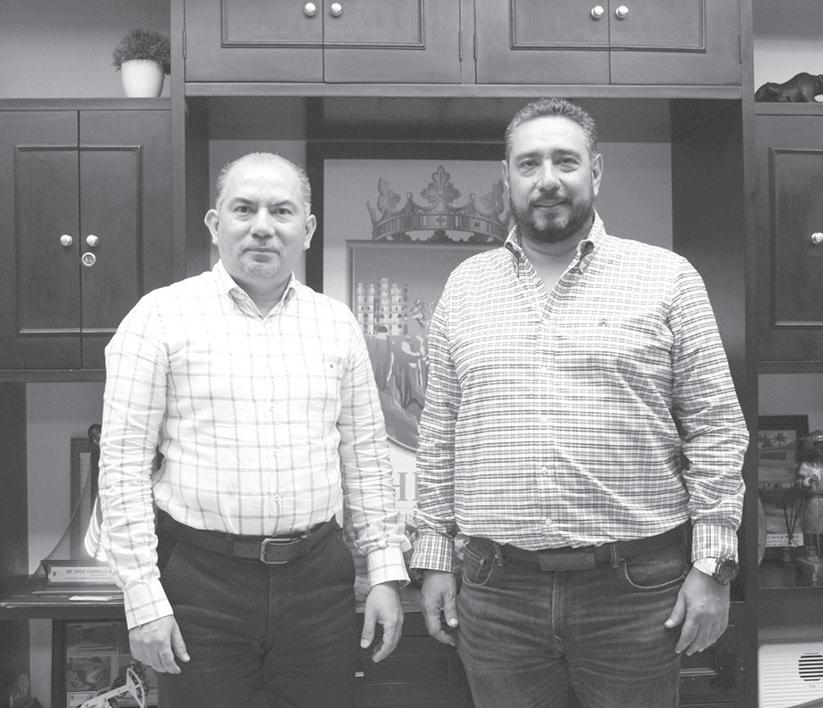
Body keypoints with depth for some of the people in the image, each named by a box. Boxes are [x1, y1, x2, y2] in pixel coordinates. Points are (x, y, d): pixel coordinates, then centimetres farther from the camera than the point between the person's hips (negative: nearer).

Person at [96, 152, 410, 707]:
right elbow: (124, 463, -5)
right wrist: (144, 598, -9)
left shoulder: (337, 323, 7)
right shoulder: (162, 316, -4)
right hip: (202, 582, -3)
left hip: (319, 578, 3)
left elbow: (365, 456, 10)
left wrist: (386, 571, 5)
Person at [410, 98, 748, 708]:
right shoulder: (465, 286, 8)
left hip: (636, 585, -1)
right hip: (496, 588, 2)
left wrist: (712, 564, -5)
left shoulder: (667, 278, 1)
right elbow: (439, 433, 10)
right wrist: (435, 556, 7)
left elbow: (715, 428, 0)